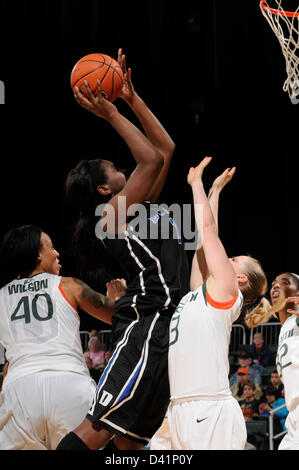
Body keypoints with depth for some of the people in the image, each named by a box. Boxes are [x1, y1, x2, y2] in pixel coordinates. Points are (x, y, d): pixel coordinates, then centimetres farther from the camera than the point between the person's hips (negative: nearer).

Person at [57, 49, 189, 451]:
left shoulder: (138, 207, 20)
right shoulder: (112, 213, -5)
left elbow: (166, 149, 23)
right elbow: (151, 160, -15)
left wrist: (132, 98, 20)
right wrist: (112, 115, -8)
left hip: (164, 327, 10)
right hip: (146, 325, -10)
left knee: (129, 437, 5)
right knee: (99, 428, -16)